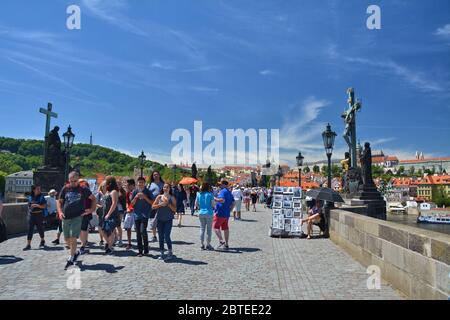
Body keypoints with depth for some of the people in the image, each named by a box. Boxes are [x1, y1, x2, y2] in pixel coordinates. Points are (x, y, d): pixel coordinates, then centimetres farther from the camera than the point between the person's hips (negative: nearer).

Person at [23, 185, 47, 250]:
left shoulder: (41, 197, -4)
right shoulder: (30, 197, 6)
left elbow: (44, 206, -8)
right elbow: (29, 206, 18)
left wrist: (37, 205, -21)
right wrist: (29, 213, 13)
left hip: (39, 215, -3)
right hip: (31, 215, 3)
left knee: (40, 228, 9)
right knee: (30, 229, -1)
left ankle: (42, 241, 31)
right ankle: (28, 245, 1)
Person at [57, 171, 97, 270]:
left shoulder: (83, 189, 0)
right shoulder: (65, 189, 7)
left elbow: (93, 199, 10)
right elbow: (59, 201, 13)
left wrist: (92, 209, 0)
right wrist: (60, 212, -2)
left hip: (77, 217, -4)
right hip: (65, 218, 4)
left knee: (73, 237, -10)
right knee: (67, 239, 10)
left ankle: (71, 258, 3)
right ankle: (75, 252, 33)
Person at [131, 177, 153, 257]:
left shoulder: (148, 192, 1)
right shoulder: (135, 192, 8)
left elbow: (152, 203, -1)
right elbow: (132, 204, 8)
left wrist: (145, 197, -13)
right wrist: (136, 197, -9)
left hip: (145, 214, -3)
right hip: (137, 215, 3)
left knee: (143, 231, -15)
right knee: (138, 233, 6)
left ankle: (146, 249, 2)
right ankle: (140, 251, 16)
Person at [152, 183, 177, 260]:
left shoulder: (172, 198, 1)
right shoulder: (159, 197, 6)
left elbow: (175, 209, -4)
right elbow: (153, 206, 2)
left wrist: (168, 204, -16)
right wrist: (161, 204, -13)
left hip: (168, 220, -2)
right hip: (160, 219, 2)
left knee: (167, 236, -9)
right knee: (161, 237, 7)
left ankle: (170, 252, 11)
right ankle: (162, 253, 18)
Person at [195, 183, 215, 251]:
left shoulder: (199, 194, 2)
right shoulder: (210, 194, -9)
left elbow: (196, 204, 7)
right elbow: (213, 204, -10)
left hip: (201, 213, 4)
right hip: (209, 213, -4)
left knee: (202, 228, 11)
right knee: (209, 229, 5)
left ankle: (202, 244, 14)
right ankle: (208, 244, 9)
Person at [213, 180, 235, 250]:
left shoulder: (223, 191, -13)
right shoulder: (229, 192, 16)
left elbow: (222, 200, -28)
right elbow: (233, 203, 17)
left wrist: (215, 199, -16)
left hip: (220, 213, -9)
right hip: (227, 214, 9)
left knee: (216, 227, -2)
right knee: (225, 228, 11)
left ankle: (221, 241, -13)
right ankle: (226, 244, 14)